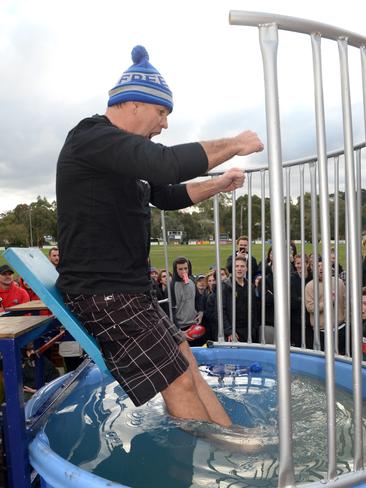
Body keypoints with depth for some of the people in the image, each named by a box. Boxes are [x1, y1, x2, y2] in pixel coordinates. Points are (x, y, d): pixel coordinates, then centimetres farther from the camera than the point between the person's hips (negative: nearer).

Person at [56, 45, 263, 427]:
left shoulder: (123, 158, 20)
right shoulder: (92, 137, -13)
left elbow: (167, 195, 25)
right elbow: (166, 163, -28)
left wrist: (220, 183, 14)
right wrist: (233, 145, -14)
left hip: (128, 288, 10)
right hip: (103, 294, -10)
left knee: (188, 367, 10)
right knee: (180, 384, -9)